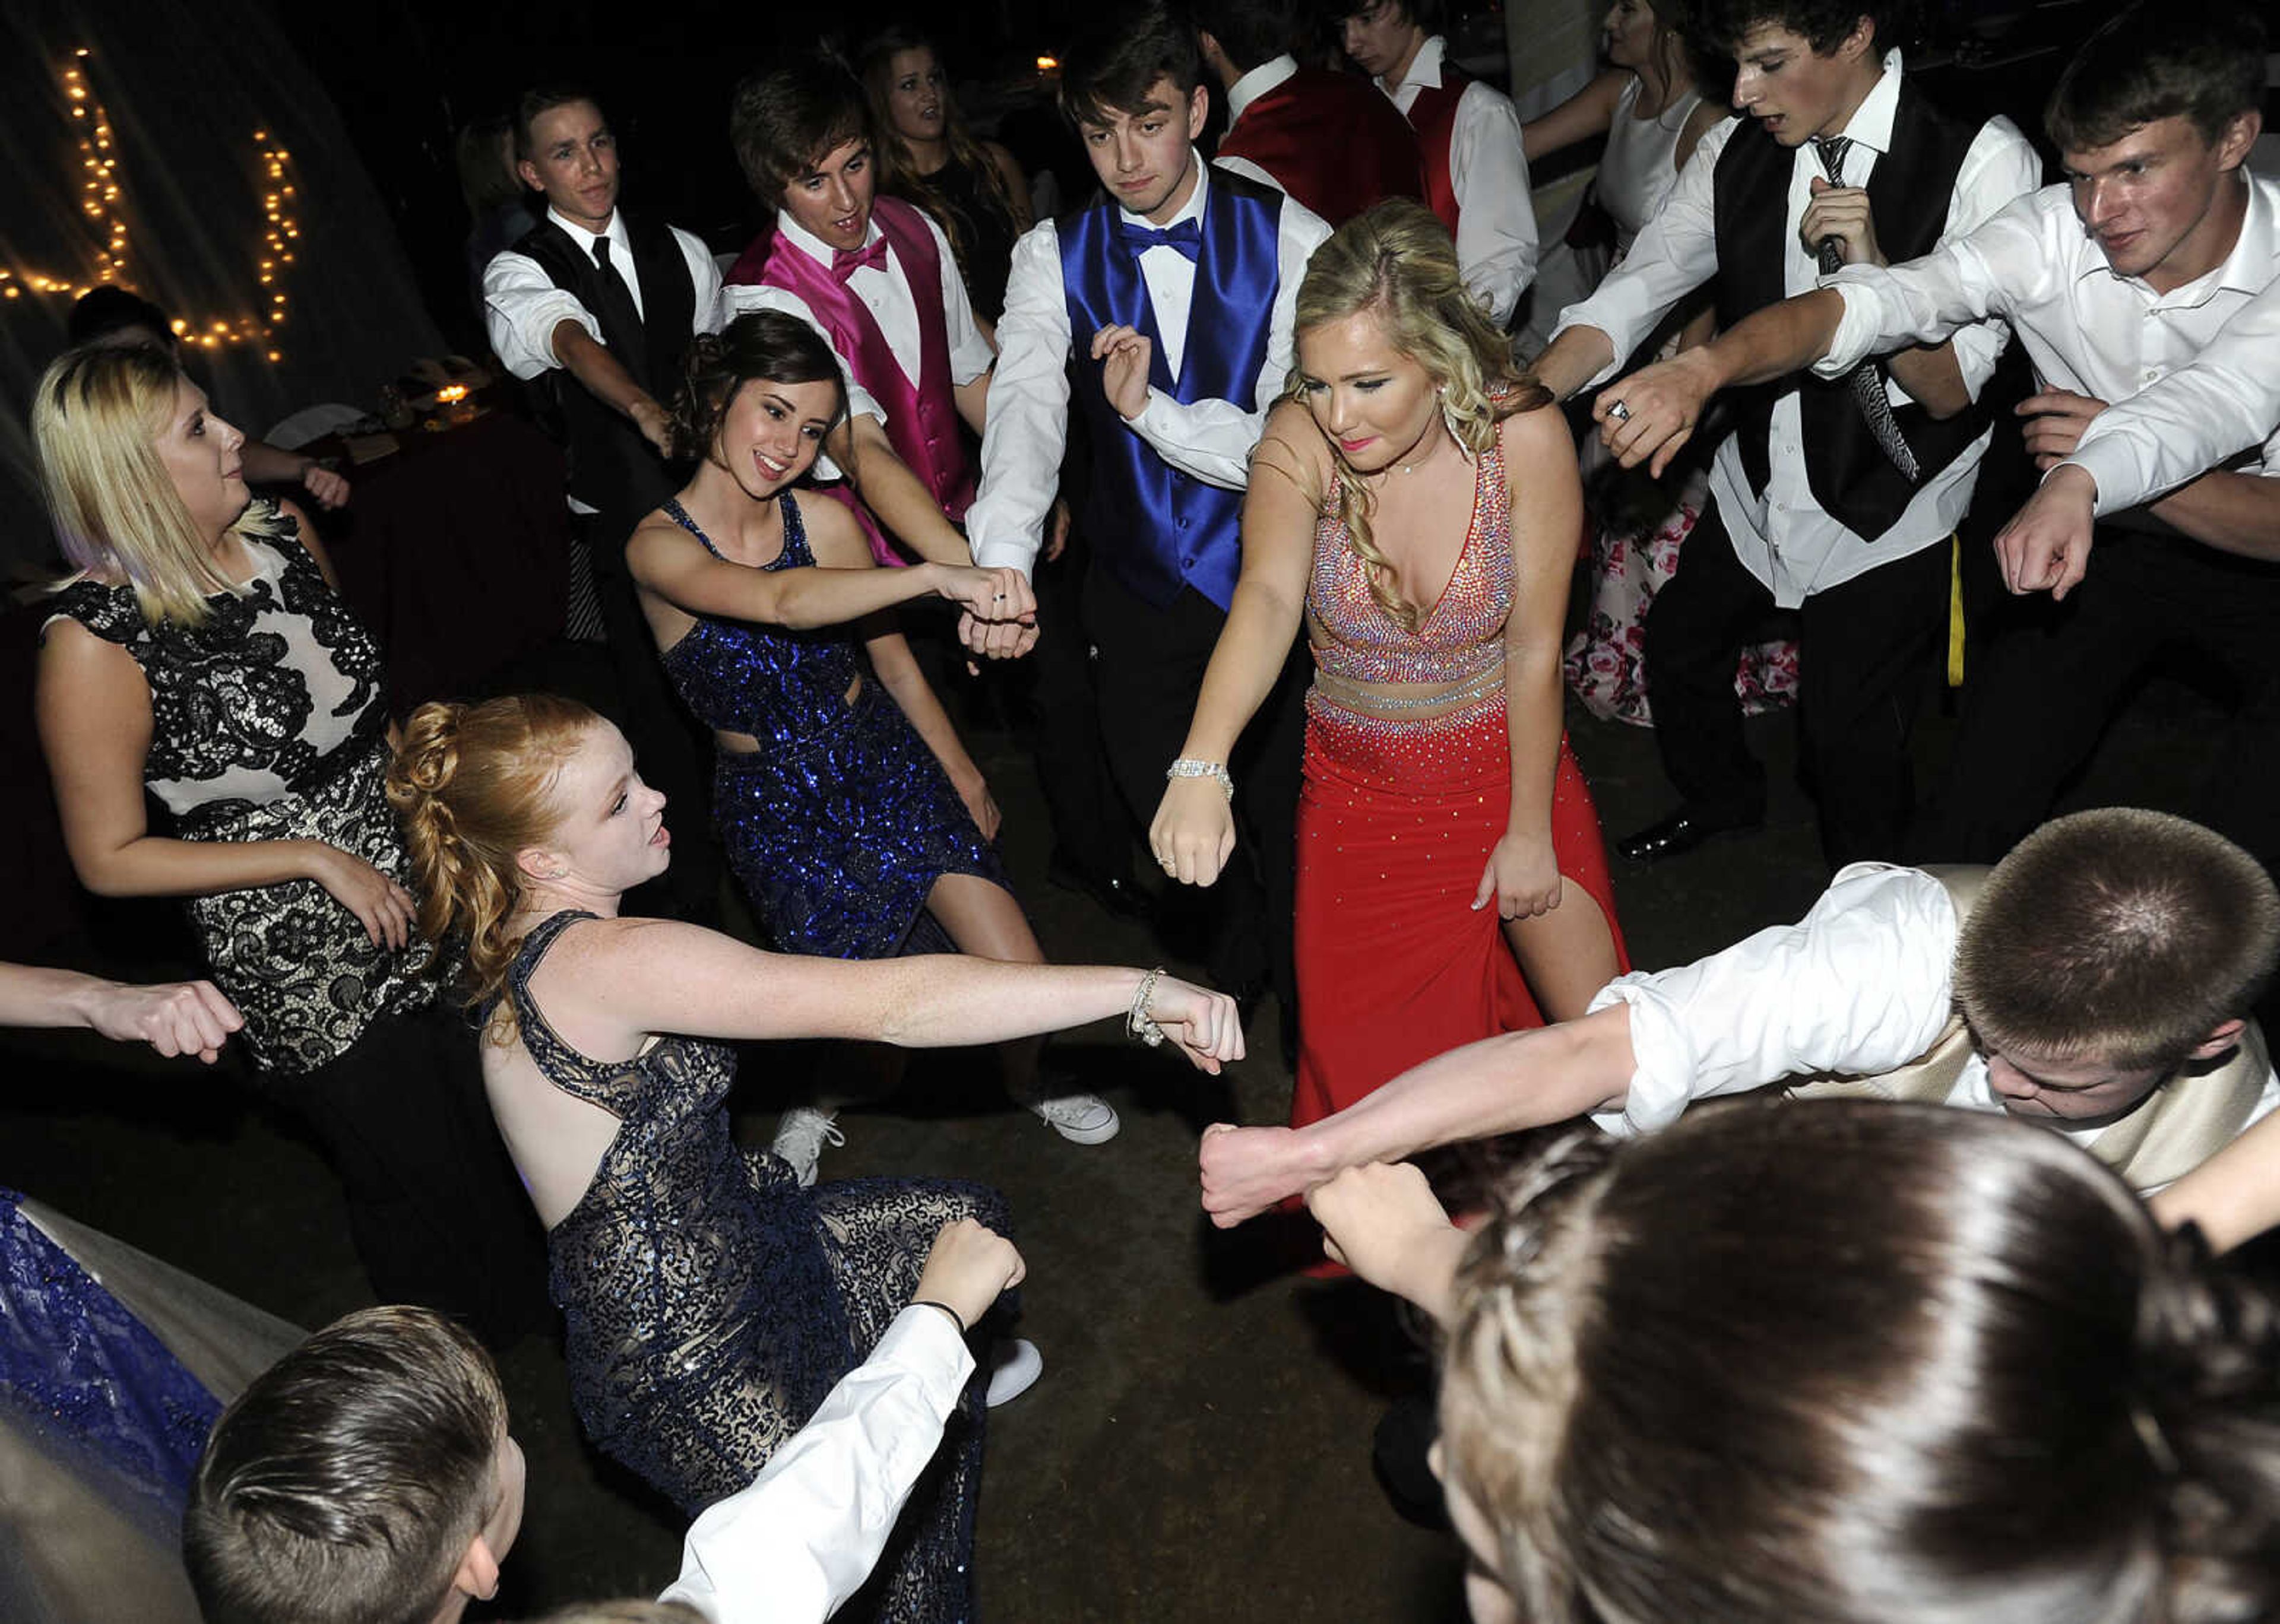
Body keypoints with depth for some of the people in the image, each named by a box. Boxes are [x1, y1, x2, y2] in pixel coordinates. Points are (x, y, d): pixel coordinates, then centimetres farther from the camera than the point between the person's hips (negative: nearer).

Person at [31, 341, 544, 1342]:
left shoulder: (284, 532, -5)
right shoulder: (95, 643, -23)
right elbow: (109, 859, -15)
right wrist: (319, 858, -19)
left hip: (422, 891, 6)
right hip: (303, 976, -5)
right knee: (423, 1184, 15)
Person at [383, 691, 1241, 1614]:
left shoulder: (525, 944, -1)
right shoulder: (605, 963, -32)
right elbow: (892, 1006, -36)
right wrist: (1140, 990, -35)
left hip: (731, 1243, 10)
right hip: (687, 1374, -10)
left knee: (967, 1220, 23)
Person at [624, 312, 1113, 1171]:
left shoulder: (824, 521, -8)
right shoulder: (659, 547, -18)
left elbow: (892, 657, 5)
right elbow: (783, 602, -39)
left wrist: (963, 773, 11)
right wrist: (932, 575, -51)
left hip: (882, 760, 3)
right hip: (776, 802, -3)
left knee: (1020, 975, -4)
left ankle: (1025, 1082, 32)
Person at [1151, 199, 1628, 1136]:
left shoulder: (1525, 436, -21)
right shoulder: (1300, 441, -19)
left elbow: (1534, 648, -15)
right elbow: (1266, 597, -36)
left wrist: (1529, 831, -10)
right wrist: (1201, 768, -52)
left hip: (1507, 767, 0)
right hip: (1358, 785, 1)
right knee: (1358, 1056, 7)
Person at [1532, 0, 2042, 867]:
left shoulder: (1983, 161, -20)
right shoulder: (1734, 153, -5)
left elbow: (1948, 391, -18)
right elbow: (1633, 295, -11)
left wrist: (1875, 269, -35)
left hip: (1887, 516, -5)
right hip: (1756, 489, 6)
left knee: (1849, 743, -1)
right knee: (1676, 646, 21)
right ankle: (1721, 796, 53)